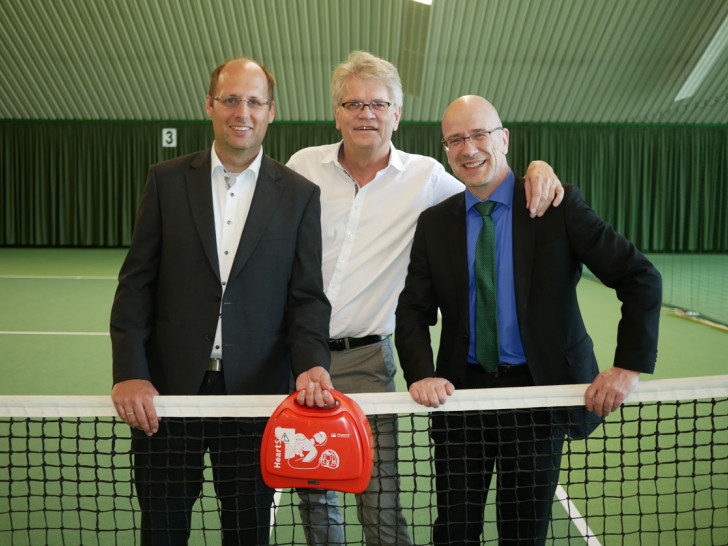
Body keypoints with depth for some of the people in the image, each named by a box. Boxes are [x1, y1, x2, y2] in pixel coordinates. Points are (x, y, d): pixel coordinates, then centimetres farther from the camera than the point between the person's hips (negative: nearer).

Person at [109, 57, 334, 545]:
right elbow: (136, 283, 2)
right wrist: (129, 372, -8)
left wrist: (311, 365, -16)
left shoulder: (300, 195, 3)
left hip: (255, 392, 0)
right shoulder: (166, 181, 4)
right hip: (165, 392, 1)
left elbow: (307, 297, 1)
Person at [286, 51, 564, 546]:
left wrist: (536, 170, -12)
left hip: (366, 360, -2)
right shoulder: (303, 165, 2)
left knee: (382, 505, -2)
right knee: (313, 495, 15)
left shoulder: (425, 176, -1)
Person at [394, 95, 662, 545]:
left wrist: (630, 367, -15)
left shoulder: (559, 205, -5)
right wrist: (421, 375, -16)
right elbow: (413, 311, 2)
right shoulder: (434, 223, 4)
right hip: (462, 390, 2)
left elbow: (641, 278, -6)